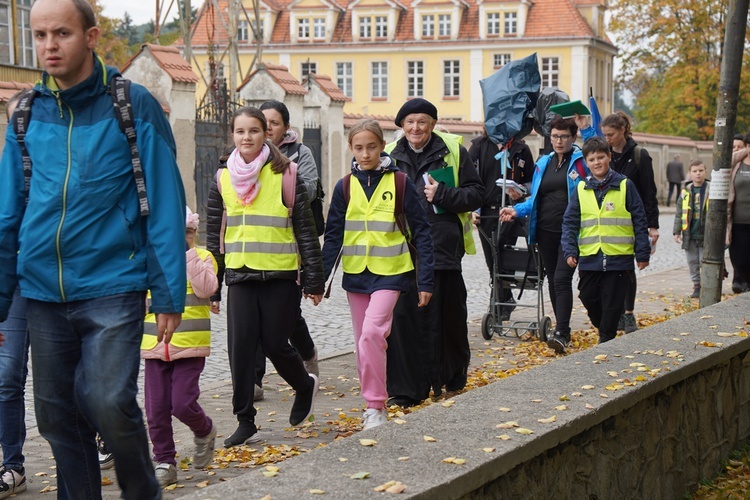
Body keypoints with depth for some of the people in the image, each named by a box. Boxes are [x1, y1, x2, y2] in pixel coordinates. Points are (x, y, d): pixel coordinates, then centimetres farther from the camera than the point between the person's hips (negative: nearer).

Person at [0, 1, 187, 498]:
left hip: (112, 285, -4)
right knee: (58, 416, 9)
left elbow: (165, 208, -5)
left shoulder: (133, 106, -5)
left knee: (109, 404, -12)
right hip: (44, 292, 4)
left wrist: (169, 295, -8)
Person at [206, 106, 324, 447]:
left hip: (280, 275, -3)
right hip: (240, 276, 3)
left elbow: (305, 230, -1)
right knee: (240, 347, -3)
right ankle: (245, 422, 7)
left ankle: (305, 386, 32)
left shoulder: (285, 176, -2)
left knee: (274, 344, 0)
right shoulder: (223, 180, 7)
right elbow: (214, 236, 12)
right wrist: (211, 286, 10)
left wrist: (314, 281, -3)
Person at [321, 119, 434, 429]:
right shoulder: (345, 187, 5)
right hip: (355, 274, 4)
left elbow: (421, 232, -1)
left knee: (372, 331, -21)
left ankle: (376, 407, -13)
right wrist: (320, 278, 0)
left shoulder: (399, 183, -3)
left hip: (390, 273, -4)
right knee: (362, 341, 9)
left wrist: (425, 280, -4)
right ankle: (373, 403, 22)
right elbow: (333, 236, 8)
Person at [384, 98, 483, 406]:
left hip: (444, 250, -1)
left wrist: (442, 194, -12)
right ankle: (405, 389, 3)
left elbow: (475, 195, 2)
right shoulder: (390, 156, 10)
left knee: (448, 318, 8)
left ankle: (451, 380, 30)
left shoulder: (453, 151, 3)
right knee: (404, 317, -5)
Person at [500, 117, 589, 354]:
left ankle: (561, 334, -20)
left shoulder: (581, 160, -1)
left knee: (562, 279, -16)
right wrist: (517, 210, 3)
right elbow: (535, 199, 16)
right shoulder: (543, 163, 14)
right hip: (546, 231, 6)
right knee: (553, 280, 10)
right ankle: (563, 329, 23)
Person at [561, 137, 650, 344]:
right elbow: (570, 222, 8)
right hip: (589, 257, 3)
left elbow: (639, 221, 2)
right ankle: (603, 327, 32)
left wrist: (643, 253, 0)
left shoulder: (625, 186, 0)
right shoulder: (581, 189, 6)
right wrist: (570, 251, -3)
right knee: (588, 298, 7)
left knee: (612, 303, 2)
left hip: (618, 257, -3)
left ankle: (606, 341, 14)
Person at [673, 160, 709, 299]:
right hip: (689, 235, 4)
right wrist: (677, 231, 5)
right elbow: (679, 213, 9)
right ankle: (697, 286, 21)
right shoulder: (686, 192, 4)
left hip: (705, 234, -3)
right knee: (692, 262, 10)